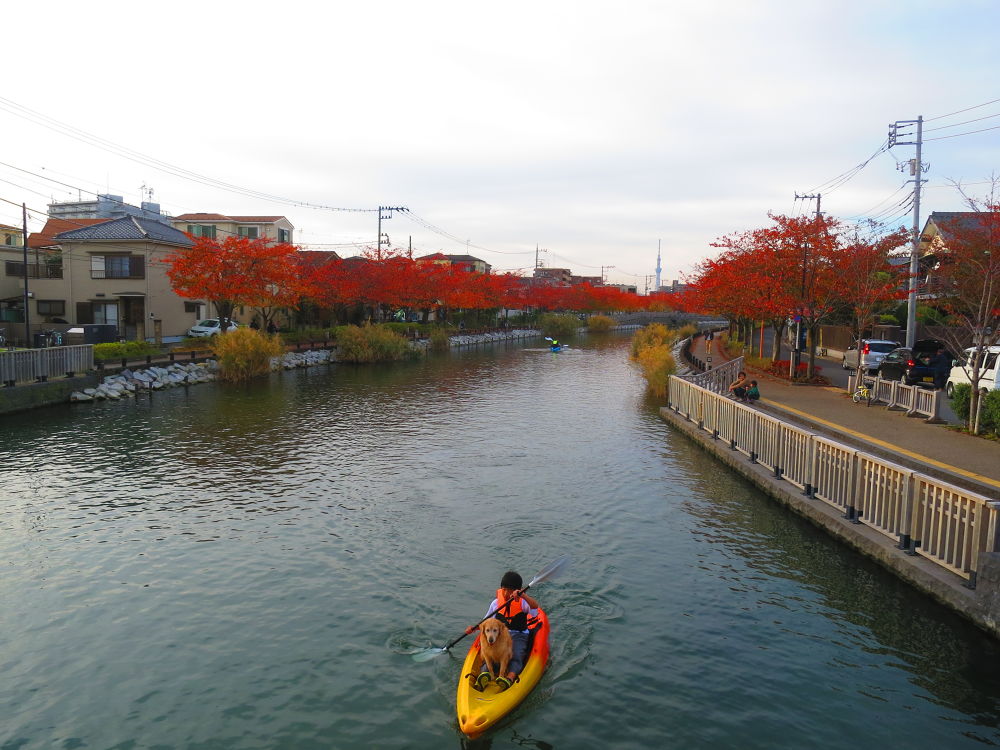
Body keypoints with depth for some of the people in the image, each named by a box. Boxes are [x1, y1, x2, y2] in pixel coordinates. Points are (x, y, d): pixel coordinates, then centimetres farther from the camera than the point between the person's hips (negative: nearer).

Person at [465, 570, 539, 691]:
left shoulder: (522, 602, -5)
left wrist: (522, 595, -44)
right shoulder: (496, 603, 6)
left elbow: (535, 606, -28)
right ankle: (484, 673, -52)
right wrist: (474, 628, -2)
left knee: (516, 657, -31)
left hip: (518, 636, -2)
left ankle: (510, 677, -54)